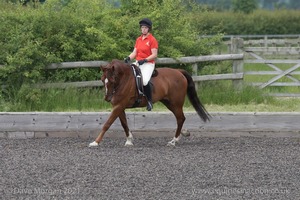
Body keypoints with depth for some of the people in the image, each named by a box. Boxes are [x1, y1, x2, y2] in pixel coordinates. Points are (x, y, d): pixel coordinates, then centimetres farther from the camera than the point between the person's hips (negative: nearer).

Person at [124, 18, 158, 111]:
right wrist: (128, 58, -5)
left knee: (144, 81, -31)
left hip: (148, 64, -8)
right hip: (138, 63, 8)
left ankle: (149, 101, -15)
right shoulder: (138, 39, 16)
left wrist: (144, 60, -23)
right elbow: (134, 52, 15)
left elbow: (154, 55, -11)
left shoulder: (152, 40, -6)